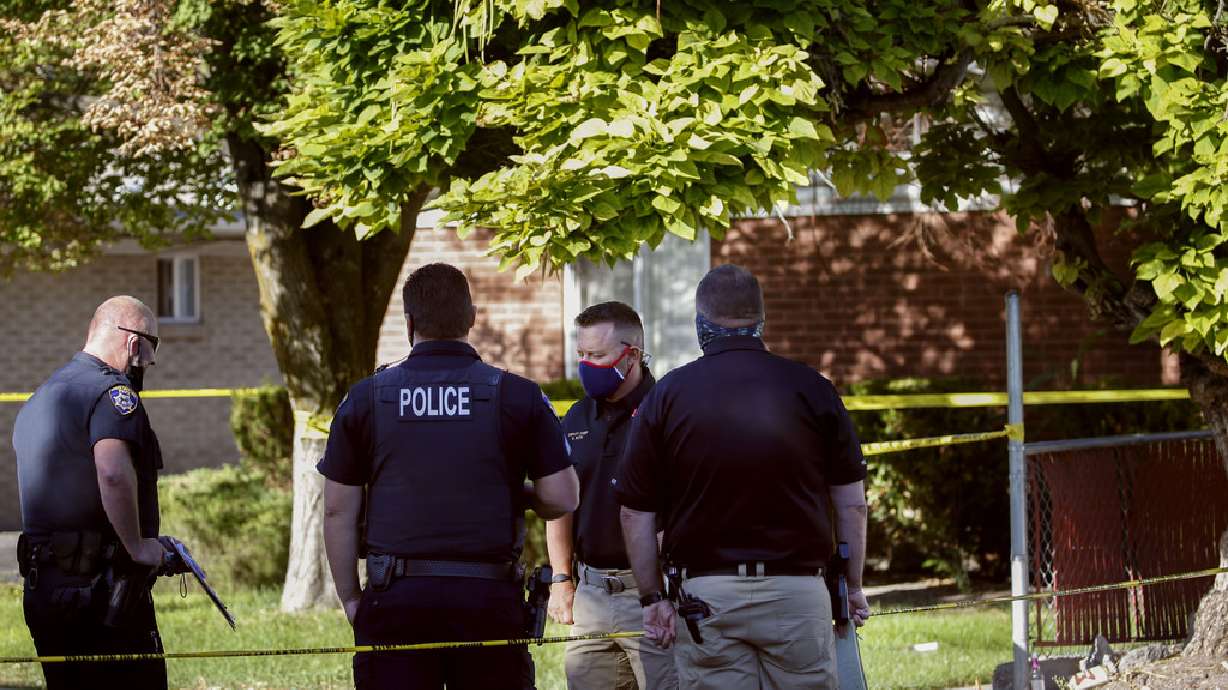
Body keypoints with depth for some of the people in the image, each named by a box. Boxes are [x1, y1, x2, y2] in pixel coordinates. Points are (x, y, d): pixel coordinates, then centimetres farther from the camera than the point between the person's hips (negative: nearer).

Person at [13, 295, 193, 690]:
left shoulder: (39, 400, 19)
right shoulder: (112, 391, -11)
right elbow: (113, 472, -30)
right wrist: (138, 546, -18)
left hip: (40, 591, 9)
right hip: (103, 590, -9)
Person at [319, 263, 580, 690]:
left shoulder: (366, 398, 3)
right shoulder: (517, 396, 1)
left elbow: (338, 511, 5)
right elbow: (561, 498, 0)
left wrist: (350, 598, 13)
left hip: (395, 597, 0)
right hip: (488, 598, 0)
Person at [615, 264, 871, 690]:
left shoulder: (666, 396, 0)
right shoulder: (810, 388, 1)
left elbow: (636, 514, 2)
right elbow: (852, 503, 4)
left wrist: (652, 598, 11)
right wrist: (853, 588, 14)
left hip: (704, 592, 0)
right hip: (797, 588, 0)